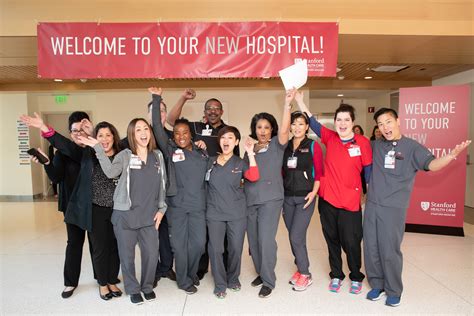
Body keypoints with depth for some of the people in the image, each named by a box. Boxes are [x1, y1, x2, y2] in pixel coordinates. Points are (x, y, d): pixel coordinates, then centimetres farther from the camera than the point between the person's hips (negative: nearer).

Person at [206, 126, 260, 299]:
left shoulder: (240, 163, 2)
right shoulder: (211, 161, 5)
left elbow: (254, 177, -17)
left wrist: (250, 153, -21)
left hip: (237, 214, 0)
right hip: (214, 213, 1)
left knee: (236, 248, 8)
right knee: (215, 249, 1)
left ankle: (233, 279, 32)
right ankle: (220, 284, 20)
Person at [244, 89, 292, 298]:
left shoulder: (277, 145, -1)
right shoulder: (250, 147, 11)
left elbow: (284, 131, -23)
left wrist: (287, 104, -30)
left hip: (270, 199, -5)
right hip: (250, 200, 5)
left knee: (266, 240, -7)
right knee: (253, 240, 11)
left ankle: (269, 281, 10)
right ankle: (261, 273, 31)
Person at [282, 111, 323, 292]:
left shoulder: (313, 146, -3)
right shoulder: (285, 146, 8)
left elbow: (319, 172, -4)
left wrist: (314, 191, -14)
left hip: (305, 197, -4)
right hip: (287, 197, 4)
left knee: (296, 237, -8)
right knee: (294, 237, 11)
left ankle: (305, 275, 10)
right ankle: (301, 268, 29)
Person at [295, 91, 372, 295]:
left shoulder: (362, 142, -7)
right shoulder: (330, 138, 1)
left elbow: (368, 171, -1)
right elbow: (312, 121, 2)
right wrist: (299, 100, -3)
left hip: (350, 202, -3)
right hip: (327, 199, 3)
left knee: (351, 242, 7)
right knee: (332, 239, 16)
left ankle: (356, 277, 31)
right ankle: (336, 275, 35)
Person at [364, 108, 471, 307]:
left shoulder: (412, 147, -4)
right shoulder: (375, 146, 6)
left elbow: (431, 164, -17)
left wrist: (452, 155, -34)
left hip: (393, 208, -4)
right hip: (371, 205, 4)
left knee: (390, 251, 1)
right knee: (371, 248, 11)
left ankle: (394, 291, 23)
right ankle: (377, 284, 30)